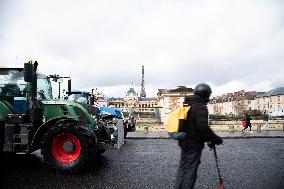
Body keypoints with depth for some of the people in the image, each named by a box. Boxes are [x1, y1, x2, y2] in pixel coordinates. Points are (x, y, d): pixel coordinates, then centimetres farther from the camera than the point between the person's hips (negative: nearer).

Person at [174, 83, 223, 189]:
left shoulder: (186, 105, 11)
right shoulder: (201, 107, -17)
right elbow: (203, 127, -26)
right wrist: (215, 139, -15)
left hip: (184, 142, 8)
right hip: (194, 144, -8)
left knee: (182, 167, 17)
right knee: (191, 170, 3)